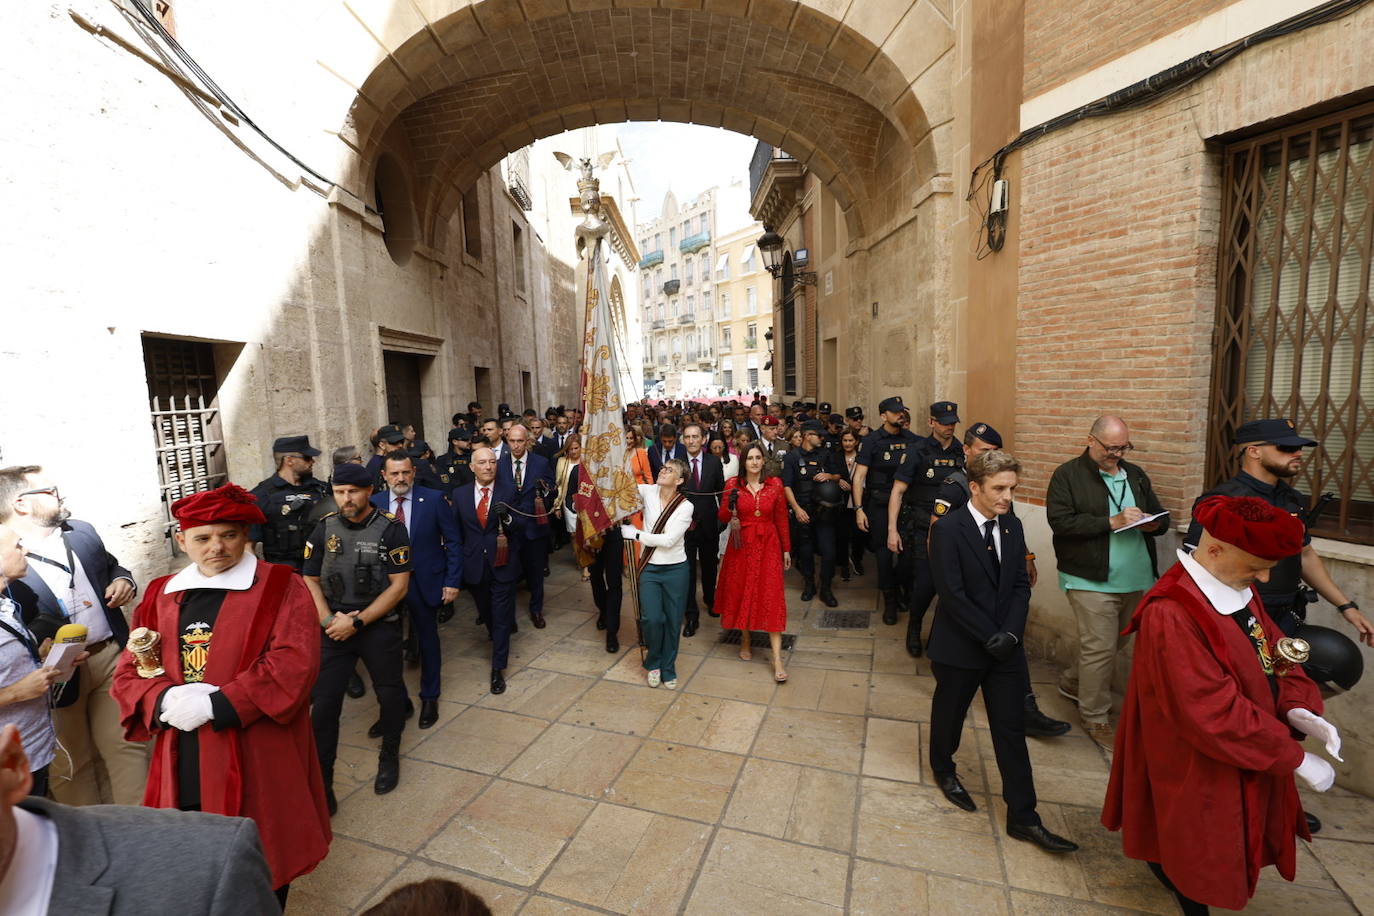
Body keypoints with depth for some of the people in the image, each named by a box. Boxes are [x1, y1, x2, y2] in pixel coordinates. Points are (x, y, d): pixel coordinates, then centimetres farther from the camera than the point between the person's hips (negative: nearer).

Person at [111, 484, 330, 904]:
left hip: (256, 759, -4)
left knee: (265, 861, 11)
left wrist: (215, 705, -19)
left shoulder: (280, 587, -8)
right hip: (184, 764, 4)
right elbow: (129, 672, 9)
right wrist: (166, 700, -12)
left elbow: (294, 665, -17)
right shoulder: (160, 595, 9)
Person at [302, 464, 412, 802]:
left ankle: (389, 756, 38)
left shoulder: (391, 529, -11)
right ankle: (321, 783, 17)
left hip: (379, 626, -2)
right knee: (324, 702, 0)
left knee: (390, 694, 12)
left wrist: (357, 622, -15)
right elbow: (310, 580, 6)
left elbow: (399, 586, -12)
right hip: (333, 628, 2)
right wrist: (328, 619, -10)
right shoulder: (324, 528, 0)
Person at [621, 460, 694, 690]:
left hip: (675, 569, -1)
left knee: (673, 621, 7)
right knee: (652, 619, -9)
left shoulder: (685, 506, -9)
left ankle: (668, 669, 30)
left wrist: (636, 534, -13)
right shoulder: (648, 492, -2)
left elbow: (669, 540, -16)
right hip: (649, 568, 1)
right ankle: (654, 662, 20)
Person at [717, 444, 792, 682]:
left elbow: (781, 518, 6)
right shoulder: (733, 484, -1)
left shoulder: (775, 485, 0)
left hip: (768, 545, 0)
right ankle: (746, 641, 31)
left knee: (771, 596, -4)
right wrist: (731, 504, -21)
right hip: (741, 546, 1)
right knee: (741, 592, 9)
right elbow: (723, 519, 0)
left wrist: (786, 549, 7)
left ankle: (777, 659, -2)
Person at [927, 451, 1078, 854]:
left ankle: (1022, 817, 23)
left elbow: (1020, 586, 2)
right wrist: (989, 637, -17)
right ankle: (943, 768, 46)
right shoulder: (948, 529, -18)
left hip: (1006, 647, 5)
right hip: (960, 648, -4)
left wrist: (1011, 632, -11)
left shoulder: (1012, 526, 1)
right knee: (949, 714, 18)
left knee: (1012, 729, 10)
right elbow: (953, 595, -20)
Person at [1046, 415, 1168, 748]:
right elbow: (1060, 521, -18)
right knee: (1101, 649, -3)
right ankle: (1095, 718, 15)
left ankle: (1072, 682, 41)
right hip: (1092, 580, -7)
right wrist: (1112, 522, -21)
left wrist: (1154, 523, -7)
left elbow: (1161, 517, 17)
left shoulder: (1136, 475, 12)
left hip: (1136, 579, 7)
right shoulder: (1068, 475, -8)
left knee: (1116, 643, 19)